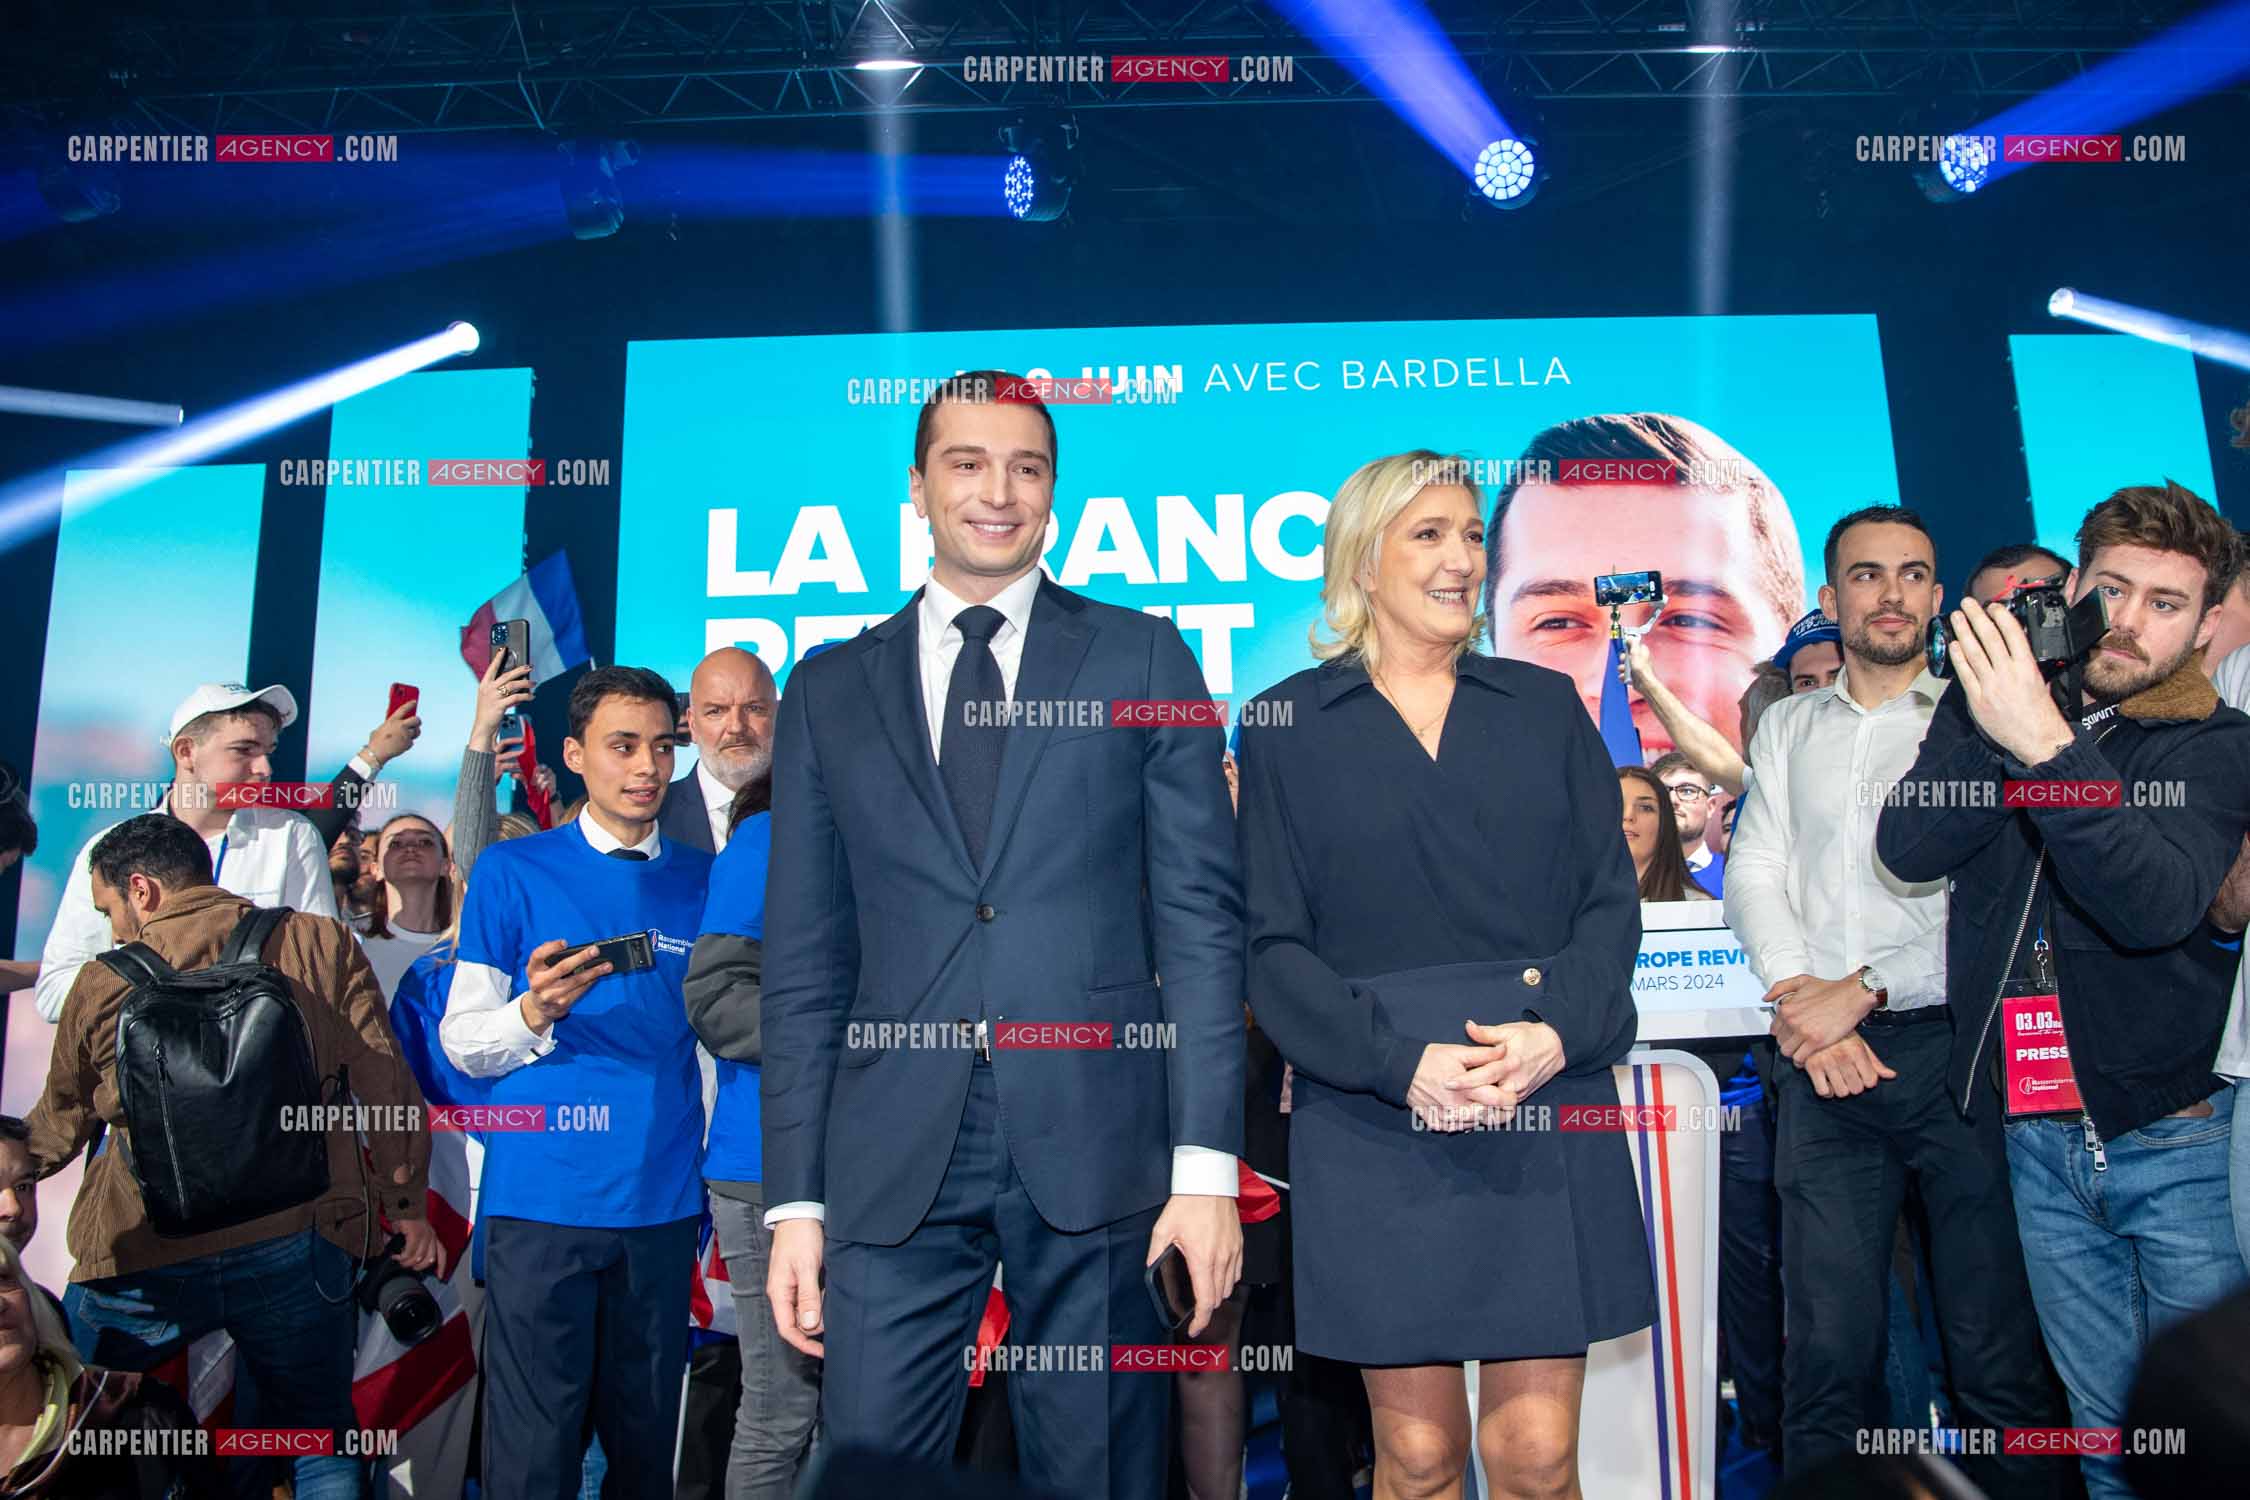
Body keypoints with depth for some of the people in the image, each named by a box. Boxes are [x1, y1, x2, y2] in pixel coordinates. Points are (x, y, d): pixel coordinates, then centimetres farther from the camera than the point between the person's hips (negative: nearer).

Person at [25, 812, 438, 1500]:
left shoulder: (104, 982, 3)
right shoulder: (323, 944, 1)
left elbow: (56, 1130, 18)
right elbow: (386, 1085, 0)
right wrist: (406, 1205, 11)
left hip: (141, 1256, 0)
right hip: (295, 1243, 0)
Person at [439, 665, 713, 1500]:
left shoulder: (700, 881, 9)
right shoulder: (515, 872, 2)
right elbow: (461, 1042, 1)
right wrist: (534, 1012, -19)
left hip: (663, 1202, 3)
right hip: (541, 1200, -2)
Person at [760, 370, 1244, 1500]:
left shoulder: (1143, 660, 6)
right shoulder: (829, 689, 11)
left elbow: (1199, 919, 1)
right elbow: (805, 961, 9)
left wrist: (1206, 1165, -6)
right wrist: (795, 1199, 4)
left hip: (1097, 1151, -1)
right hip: (895, 1163, 2)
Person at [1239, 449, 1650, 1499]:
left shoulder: (1545, 705, 12)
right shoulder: (1287, 724, 4)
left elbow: (1611, 900, 7)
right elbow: (1272, 942, -1)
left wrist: (1557, 1032, -12)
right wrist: (1399, 1062, -15)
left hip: (1548, 1113, 2)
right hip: (1372, 1125, -1)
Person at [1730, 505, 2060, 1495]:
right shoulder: (1788, 726, 17)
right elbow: (1755, 874, 10)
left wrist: (1865, 991, -11)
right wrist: (1799, 999, -6)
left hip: (1956, 1045, -2)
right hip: (1825, 1060, 3)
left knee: (1995, 1347, 2)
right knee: (1827, 1346, 4)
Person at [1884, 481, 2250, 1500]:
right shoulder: (1995, 712, 5)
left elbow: (2157, 905, -22)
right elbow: (1909, 848, -11)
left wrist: (2046, 744, -31)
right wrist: (1989, 718, -21)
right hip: (2043, 1140, 2)